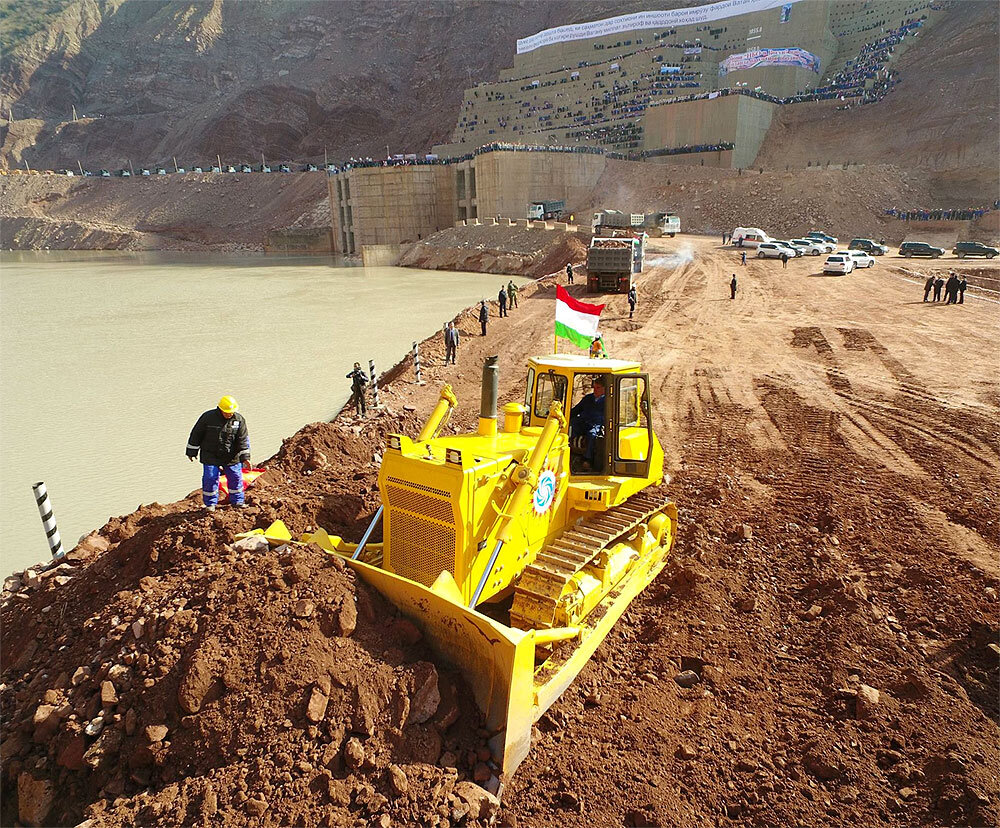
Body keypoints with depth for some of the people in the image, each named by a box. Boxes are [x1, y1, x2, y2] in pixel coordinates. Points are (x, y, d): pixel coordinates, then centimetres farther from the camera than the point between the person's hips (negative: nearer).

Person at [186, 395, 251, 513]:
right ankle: (210, 503, 13)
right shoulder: (208, 417, -12)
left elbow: (243, 440, -6)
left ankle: (237, 501, 21)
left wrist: (245, 458, -11)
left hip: (231, 456, 2)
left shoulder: (239, 420, -7)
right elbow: (196, 435, -2)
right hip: (211, 456, -2)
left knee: (235, 477, 5)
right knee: (210, 478, -3)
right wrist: (191, 452, 3)